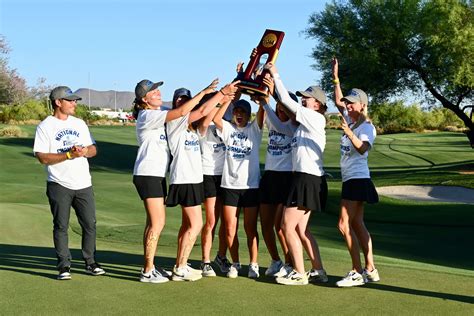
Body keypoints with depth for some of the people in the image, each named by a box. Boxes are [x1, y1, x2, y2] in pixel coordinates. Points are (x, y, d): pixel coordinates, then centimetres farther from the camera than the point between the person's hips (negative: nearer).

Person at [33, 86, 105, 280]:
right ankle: (64, 266, 10)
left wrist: (85, 151, -9)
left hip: (83, 184, 5)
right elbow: (42, 157, -11)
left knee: (90, 224, 6)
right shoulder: (45, 126, -3)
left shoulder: (79, 123, 14)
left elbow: (93, 149, 14)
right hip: (59, 185, -5)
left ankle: (90, 263, 18)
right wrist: (69, 155, -20)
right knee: (61, 226, 1)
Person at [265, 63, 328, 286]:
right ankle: (318, 271, 17)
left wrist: (275, 75, -2)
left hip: (307, 178, -10)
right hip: (302, 177, 10)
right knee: (300, 229, 12)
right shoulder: (305, 122, 18)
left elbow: (287, 101, -10)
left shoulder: (315, 118, -8)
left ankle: (299, 274, -2)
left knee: (288, 226, -7)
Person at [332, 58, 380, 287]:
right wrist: (336, 78, 14)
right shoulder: (350, 121, 12)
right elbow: (338, 101, 20)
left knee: (344, 225, -12)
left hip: (358, 180, -9)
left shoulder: (366, 127, -11)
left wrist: (350, 134, -44)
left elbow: (362, 148, -29)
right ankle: (370, 270, 15)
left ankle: (358, 273, -7)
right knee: (357, 225, 10)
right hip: (350, 180, 9)